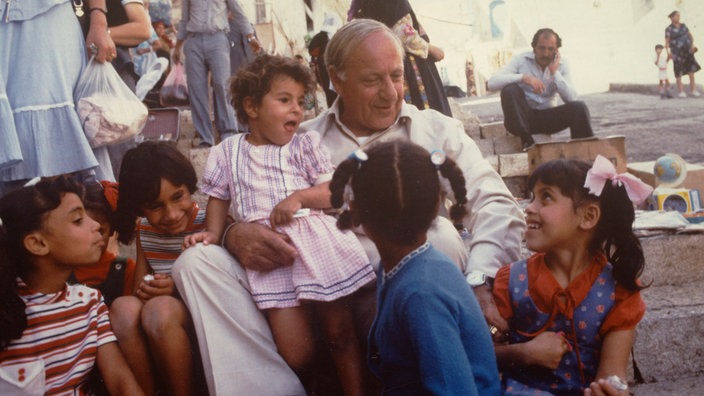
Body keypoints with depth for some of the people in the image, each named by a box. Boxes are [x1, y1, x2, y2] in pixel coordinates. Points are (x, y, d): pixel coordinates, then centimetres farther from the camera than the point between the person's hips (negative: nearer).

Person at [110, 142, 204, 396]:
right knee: (123, 307, -26)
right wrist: (143, 292, -15)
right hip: (155, 337, 4)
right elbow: (139, 293, 8)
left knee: (161, 309, -32)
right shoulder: (144, 229, 8)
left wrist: (179, 289, -21)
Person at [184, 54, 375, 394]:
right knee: (296, 355, -5)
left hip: (314, 241, 1)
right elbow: (219, 198, 18)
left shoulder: (305, 144, 10)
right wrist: (213, 233, 2)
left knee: (340, 332, 3)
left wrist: (299, 196, -12)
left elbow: (332, 191, 5)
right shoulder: (228, 152, 12)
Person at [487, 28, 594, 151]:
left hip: (548, 119, 2)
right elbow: (491, 83, -22)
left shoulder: (562, 65, 1)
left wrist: (555, 72, -18)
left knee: (579, 107, -24)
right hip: (522, 116, -2)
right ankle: (526, 140, -25)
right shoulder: (521, 60, -7)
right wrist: (523, 77, -33)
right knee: (509, 90, -30)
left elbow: (571, 99, -12)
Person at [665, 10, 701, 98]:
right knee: (679, 72, -6)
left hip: (687, 50, 5)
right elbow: (667, 42, -9)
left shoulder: (683, 26, 11)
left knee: (691, 69, 3)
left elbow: (690, 35, 14)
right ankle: (681, 91, -2)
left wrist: (692, 44, -3)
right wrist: (668, 52, -23)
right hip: (677, 52, -5)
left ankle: (693, 90, 10)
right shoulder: (669, 29, -3)